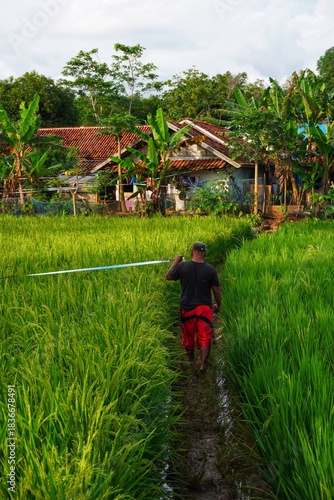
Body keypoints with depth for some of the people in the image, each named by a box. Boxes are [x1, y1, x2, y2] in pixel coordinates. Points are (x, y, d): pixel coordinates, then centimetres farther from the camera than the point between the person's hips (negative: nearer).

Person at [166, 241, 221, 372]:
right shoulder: (211, 270, -10)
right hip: (205, 308, -1)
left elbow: (168, 276, 7)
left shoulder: (182, 267, -11)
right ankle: (203, 364, -8)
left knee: (188, 335, 19)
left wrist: (175, 262, 18)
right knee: (205, 337, 4)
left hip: (187, 308, 1)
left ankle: (190, 360, 39)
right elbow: (216, 291, -2)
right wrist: (218, 305, 15)